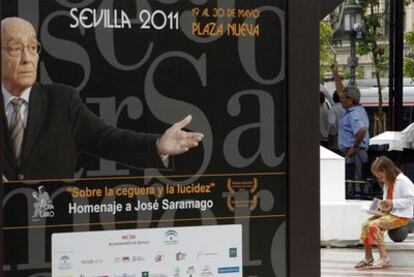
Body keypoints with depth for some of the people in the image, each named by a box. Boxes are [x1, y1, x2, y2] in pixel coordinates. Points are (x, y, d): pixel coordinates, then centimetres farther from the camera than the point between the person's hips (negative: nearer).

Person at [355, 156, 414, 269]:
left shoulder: (402, 181, -14)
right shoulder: (387, 183, 16)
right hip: (388, 213, 9)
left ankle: (384, 258, -24)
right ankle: (368, 258, -2)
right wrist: (383, 205, 3)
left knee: (374, 225, -26)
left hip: (401, 216, -9)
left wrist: (392, 203, -23)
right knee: (366, 224, -9)